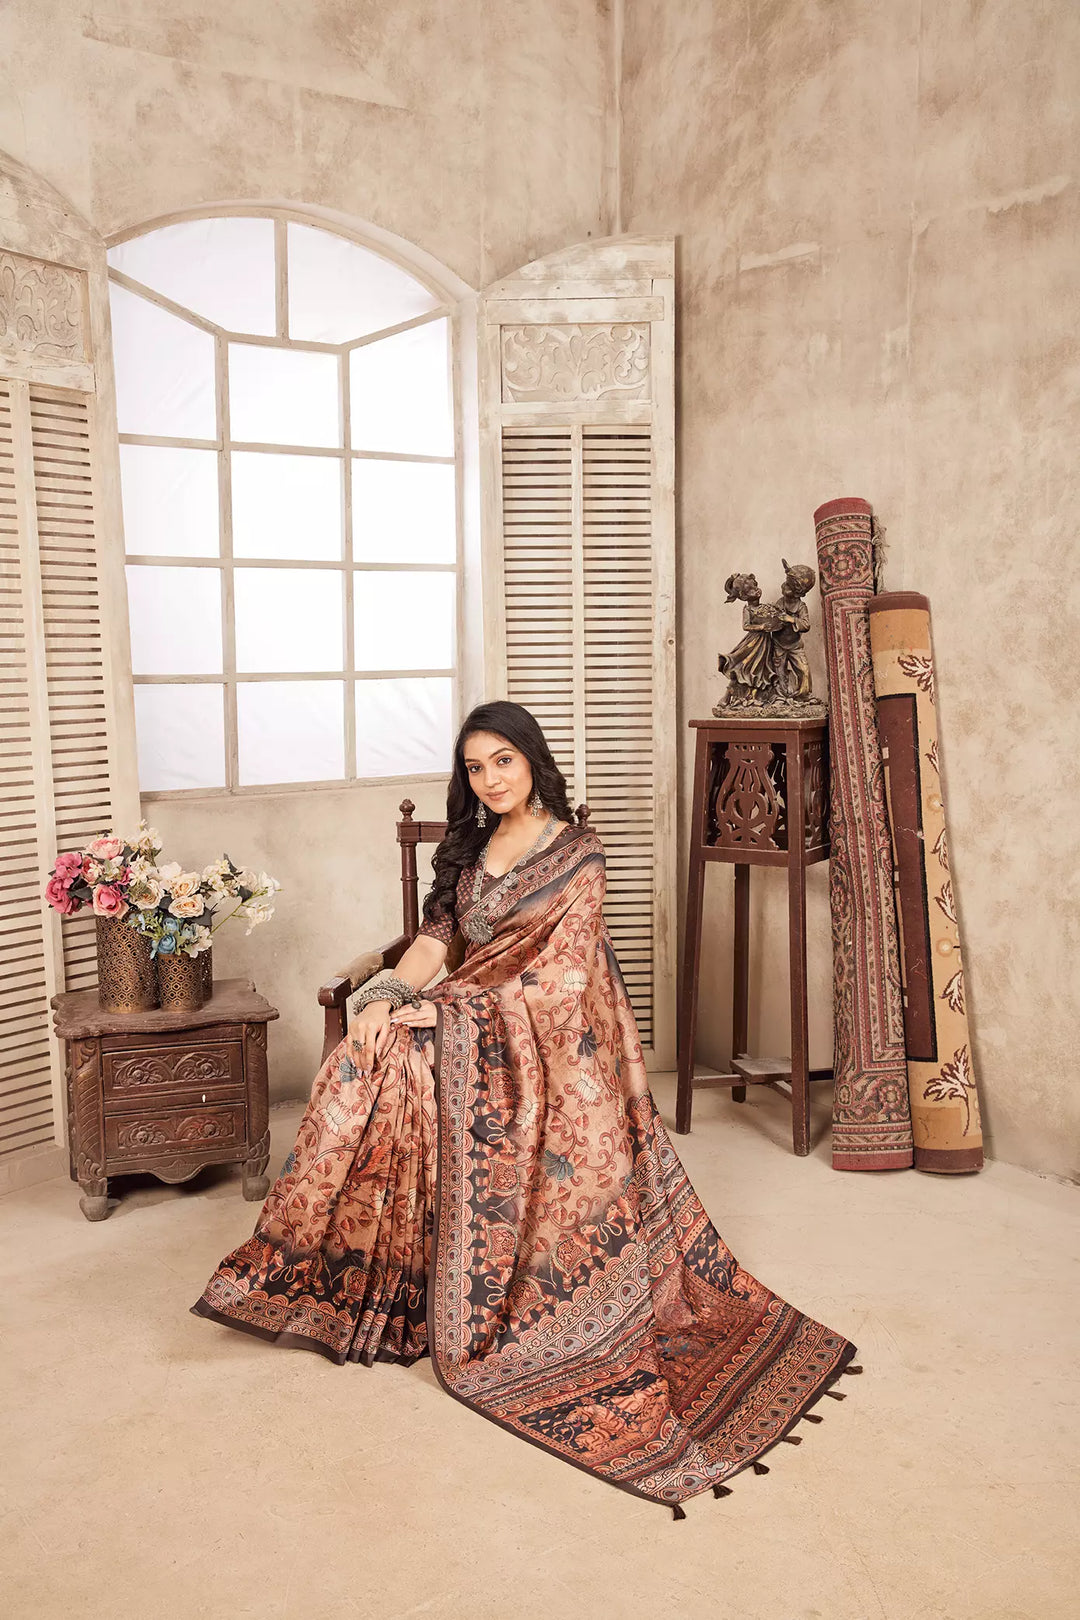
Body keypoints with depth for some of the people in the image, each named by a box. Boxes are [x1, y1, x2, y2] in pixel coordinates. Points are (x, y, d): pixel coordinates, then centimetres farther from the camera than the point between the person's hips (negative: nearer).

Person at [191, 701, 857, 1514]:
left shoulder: (575, 852, -7)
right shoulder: (469, 848, 14)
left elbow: (547, 969, -15)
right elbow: (435, 937, 6)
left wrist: (442, 1008, -19)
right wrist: (387, 996, -14)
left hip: (544, 1042, -5)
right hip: (474, 1027, 6)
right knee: (372, 1058, -18)